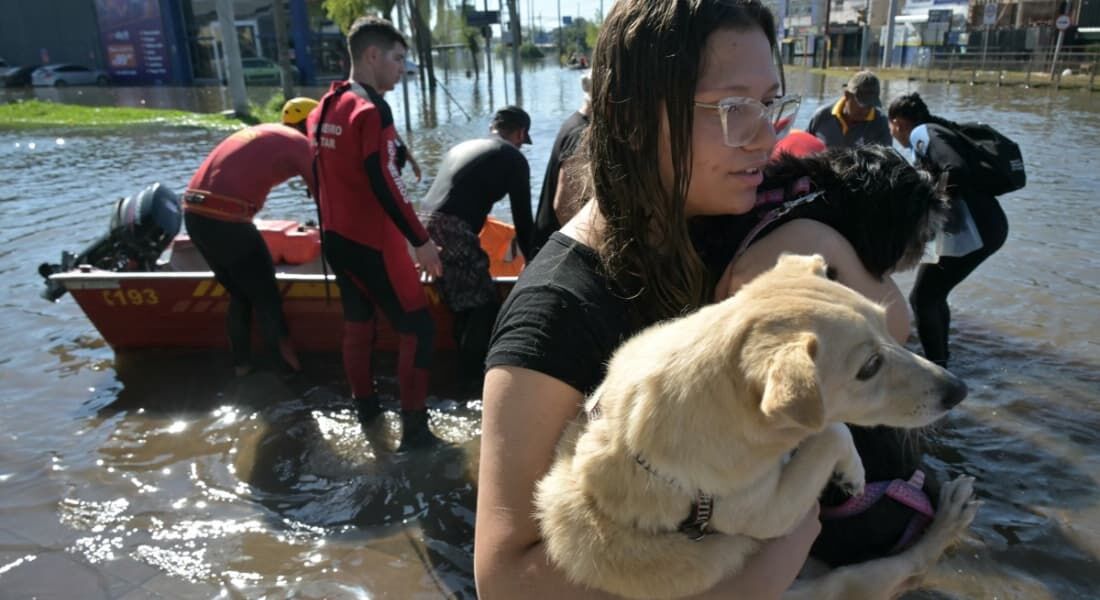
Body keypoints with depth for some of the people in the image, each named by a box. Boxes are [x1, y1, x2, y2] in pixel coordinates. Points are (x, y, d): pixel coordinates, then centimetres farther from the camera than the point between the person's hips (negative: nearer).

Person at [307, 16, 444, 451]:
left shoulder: (325, 108, 11)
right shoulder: (371, 109, -16)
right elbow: (383, 183, -23)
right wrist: (420, 240, -19)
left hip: (338, 237, 9)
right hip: (373, 242, -9)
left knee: (357, 324, 19)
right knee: (417, 327, -3)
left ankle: (366, 410, 32)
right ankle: (414, 430, 0)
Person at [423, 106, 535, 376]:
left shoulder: (462, 146, 28)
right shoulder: (513, 158, 6)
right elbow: (522, 217, 6)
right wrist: (531, 259, 20)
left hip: (427, 230, 8)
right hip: (454, 235, -8)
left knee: (463, 305, 20)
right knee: (484, 307, 3)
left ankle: (467, 369, 29)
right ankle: (476, 374, 9)